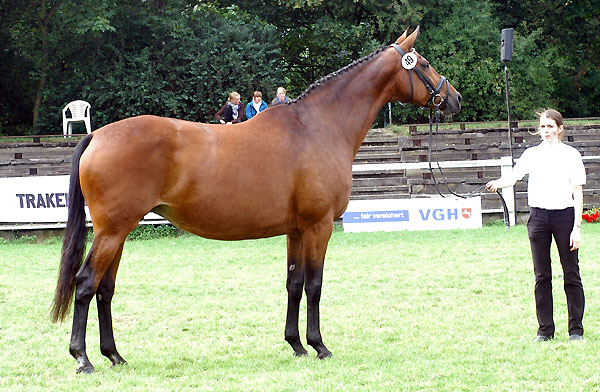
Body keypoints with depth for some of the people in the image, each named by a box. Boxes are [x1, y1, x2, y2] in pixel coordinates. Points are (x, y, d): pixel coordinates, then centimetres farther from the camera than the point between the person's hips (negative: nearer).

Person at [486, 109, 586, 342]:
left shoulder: (571, 155, 1)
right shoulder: (531, 154, 9)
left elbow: (578, 193, -1)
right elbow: (513, 176, -3)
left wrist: (577, 227, -8)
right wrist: (498, 183, -27)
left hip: (564, 215, -2)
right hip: (539, 216, 2)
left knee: (571, 274, 0)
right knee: (542, 275, 4)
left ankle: (576, 329, 8)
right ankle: (545, 329, 10)